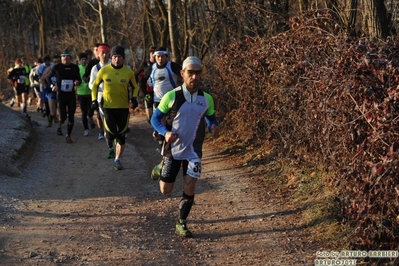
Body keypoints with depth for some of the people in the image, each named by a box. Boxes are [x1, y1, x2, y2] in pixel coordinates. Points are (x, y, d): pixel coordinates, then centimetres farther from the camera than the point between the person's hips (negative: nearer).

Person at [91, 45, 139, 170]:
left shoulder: (129, 72, -5)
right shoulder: (104, 70, -7)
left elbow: (134, 87, 11)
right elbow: (95, 85, 7)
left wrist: (134, 98, -6)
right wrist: (94, 100, -1)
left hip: (123, 107, 1)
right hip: (108, 106, -1)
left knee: (121, 136, 5)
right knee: (110, 135, -10)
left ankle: (117, 160, 21)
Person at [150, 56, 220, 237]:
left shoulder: (206, 99, -4)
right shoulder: (171, 96, -12)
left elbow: (211, 118, 11)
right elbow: (155, 118, -3)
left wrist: (214, 128, -13)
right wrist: (165, 132, -22)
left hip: (193, 151, 1)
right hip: (172, 149, -1)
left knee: (189, 189, -4)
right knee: (166, 190, 7)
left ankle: (181, 224, 15)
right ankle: (161, 169, 41)